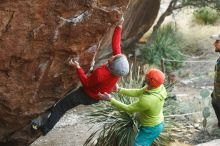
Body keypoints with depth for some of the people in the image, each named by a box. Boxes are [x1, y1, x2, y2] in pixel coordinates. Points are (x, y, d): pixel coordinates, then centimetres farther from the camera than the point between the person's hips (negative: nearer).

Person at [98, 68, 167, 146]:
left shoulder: (147, 100, -41)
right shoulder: (159, 87, -16)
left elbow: (128, 109, -25)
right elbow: (137, 92, -3)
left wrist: (110, 99, -20)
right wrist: (118, 89, -4)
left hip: (151, 129, -8)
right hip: (157, 124, 8)